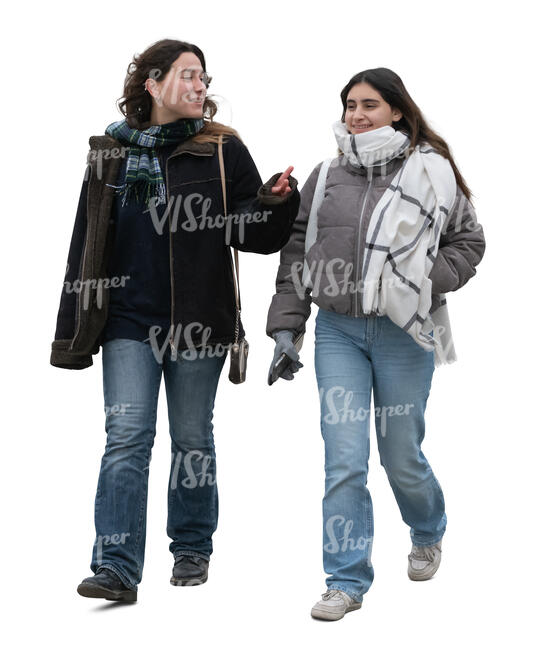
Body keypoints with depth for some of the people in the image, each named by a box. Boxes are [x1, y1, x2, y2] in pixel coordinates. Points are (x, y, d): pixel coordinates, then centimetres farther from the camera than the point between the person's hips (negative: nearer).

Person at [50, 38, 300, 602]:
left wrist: (277, 202, -23)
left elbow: (254, 234, -1)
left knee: (193, 438, 8)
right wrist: (72, 329, 8)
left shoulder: (221, 149, 1)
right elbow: (87, 243, 9)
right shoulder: (111, 151, 7)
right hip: (129, 321, 1)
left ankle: (192, 549, 25)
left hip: (198, 320, -1)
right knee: (126, 437, -6)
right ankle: (116, 567, -6)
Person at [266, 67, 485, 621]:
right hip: (337, 331, 2)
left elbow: (468, 241, 6)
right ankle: (347, 581, 6)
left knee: (401, 456, 9)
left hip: (404, 334, -2)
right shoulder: (326, 176, 7)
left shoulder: (430, 172, 0)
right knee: (344, 460, -4)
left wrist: (425, 279, -11)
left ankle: (428, 535, 41)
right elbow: (296, 253, 10)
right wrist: (285, 327, 5)